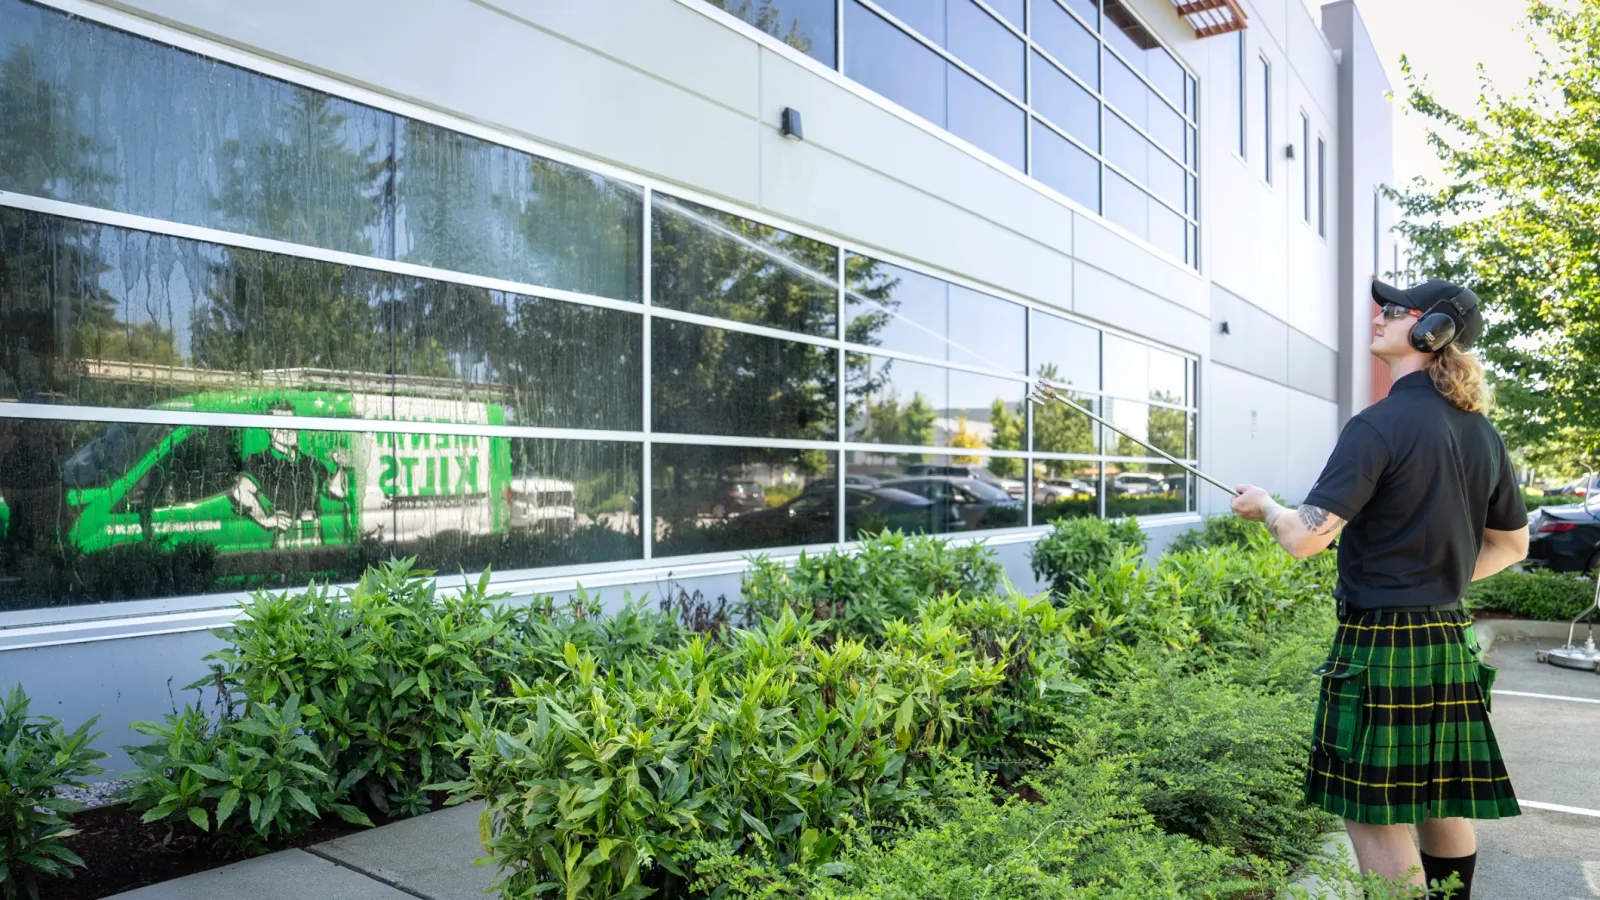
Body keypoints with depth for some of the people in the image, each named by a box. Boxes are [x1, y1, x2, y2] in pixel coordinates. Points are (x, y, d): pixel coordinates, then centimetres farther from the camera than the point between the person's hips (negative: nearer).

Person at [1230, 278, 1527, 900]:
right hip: (1450, 640, 8)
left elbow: (1305, 538, -21)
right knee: (1444, 803, 19)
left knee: (1375, 817, 2)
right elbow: (1511, 545, 19)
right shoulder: (1482, 434, 8)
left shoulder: (1381, 424, -17)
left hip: (1379, 643, -8)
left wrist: (1264, 507, -2)